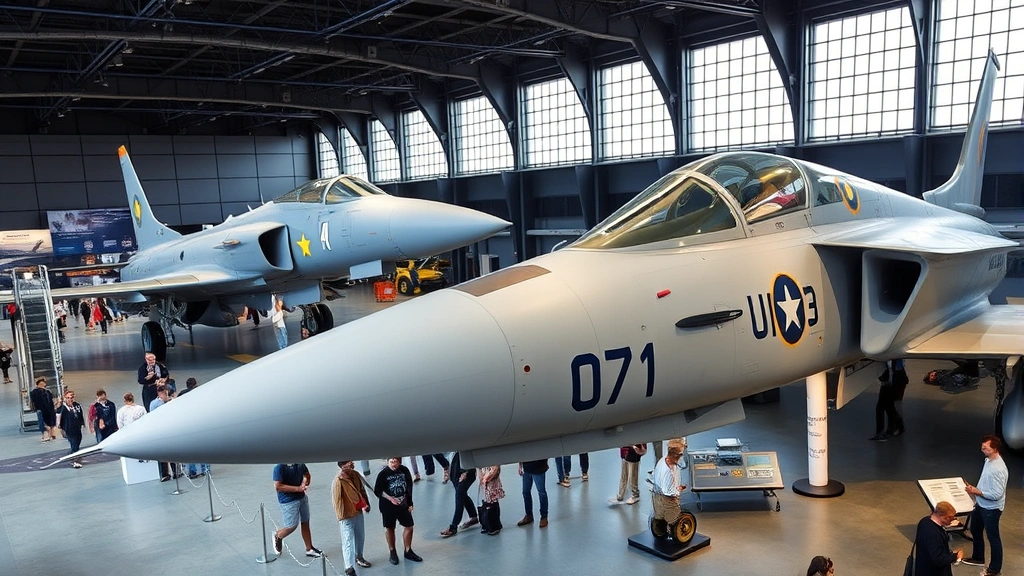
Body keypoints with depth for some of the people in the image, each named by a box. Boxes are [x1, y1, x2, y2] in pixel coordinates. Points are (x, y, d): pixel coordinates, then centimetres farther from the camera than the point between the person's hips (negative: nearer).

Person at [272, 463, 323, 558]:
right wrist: (297, 488, -24)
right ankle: (277, 537, 33)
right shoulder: (280, 467, -22)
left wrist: (305, 483, -9)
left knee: (305, 523, 14)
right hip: (288, 500, -6)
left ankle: (309, 549, 27)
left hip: (302, 497, 6)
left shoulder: (300, 463, -3)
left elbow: (307, 475, 14)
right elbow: (277, 486, -24)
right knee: (292, 526, 1)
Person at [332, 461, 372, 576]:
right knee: (348, 541, -5)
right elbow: (337, 500, -19)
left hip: (358, 512, 8)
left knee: (360, 537, 22)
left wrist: (366, 504, 6)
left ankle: (358, 557, 44)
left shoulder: (355, 475, -2)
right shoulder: (338, 481, -24)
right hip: (347, 516, -8)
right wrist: (341, 517, -16)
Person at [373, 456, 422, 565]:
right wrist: (390, 498, -20)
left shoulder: (405, 470, -6)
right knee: (389, 528, 11)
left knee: (409, 526, 6)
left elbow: (409, 487, 5)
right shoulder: (383, 473, -16)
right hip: (388, 506, -3)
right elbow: (377, 490, -10)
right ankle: (392, 552, 29)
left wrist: (410, 503, 6)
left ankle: (408, 551, 24)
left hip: (403, 504, 3)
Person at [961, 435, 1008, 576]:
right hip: (981, 505, 10)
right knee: (975, 530, 24)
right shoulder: (988, 460, -1)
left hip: (991, 508, -10)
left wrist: (977, 492, -23)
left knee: (993, 538, 8)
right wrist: (975, 489, 8)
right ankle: (978, 558, 44)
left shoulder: (998, 469, -31)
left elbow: (996, 494, -29)